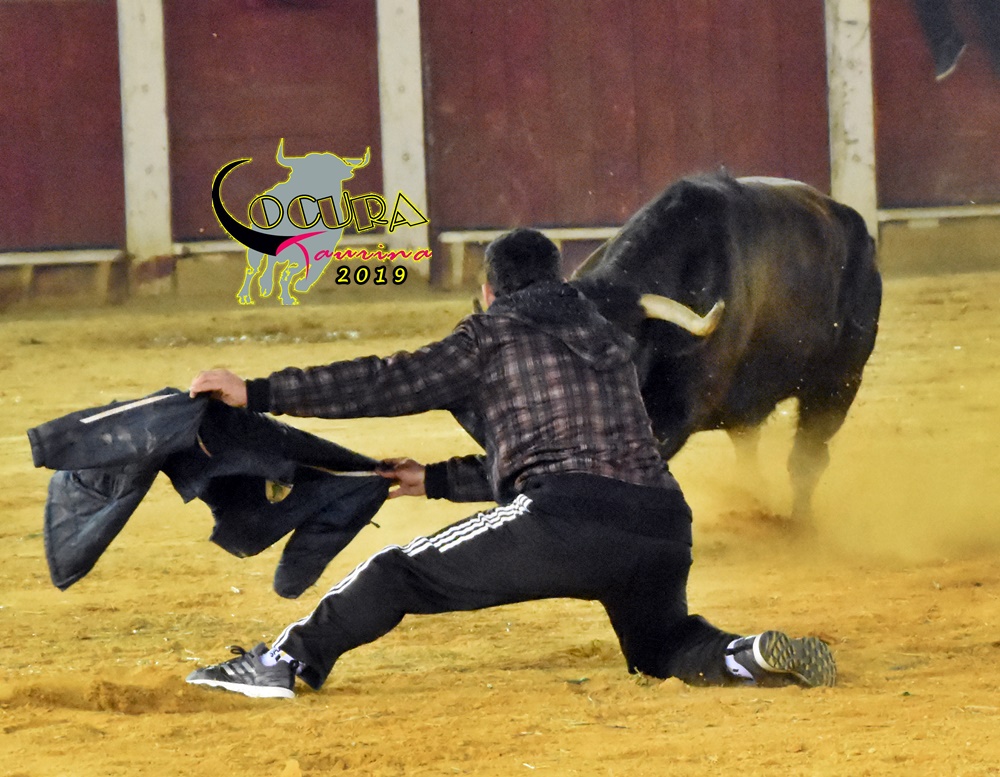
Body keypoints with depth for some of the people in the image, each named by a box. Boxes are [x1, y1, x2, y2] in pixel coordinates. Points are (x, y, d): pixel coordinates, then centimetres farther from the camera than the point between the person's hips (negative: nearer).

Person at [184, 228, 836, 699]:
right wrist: (437, 480, 43)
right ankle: (755, 656, 3)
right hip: (659, 527, 6)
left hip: (564, 520, -6)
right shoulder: (611, 344, 31)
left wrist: (261, 393, 8)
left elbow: (387, 384, 7)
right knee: (663, 647, 30)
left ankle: (283, 663, -2)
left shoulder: (492, 337, 13)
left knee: (399, 574, 5)